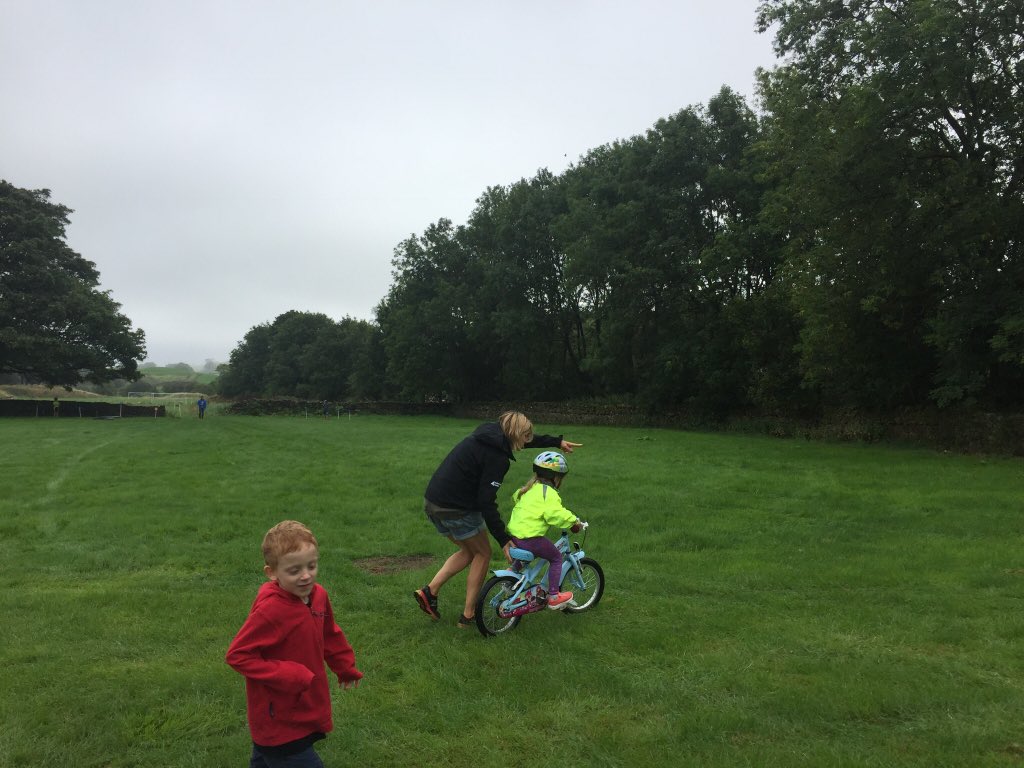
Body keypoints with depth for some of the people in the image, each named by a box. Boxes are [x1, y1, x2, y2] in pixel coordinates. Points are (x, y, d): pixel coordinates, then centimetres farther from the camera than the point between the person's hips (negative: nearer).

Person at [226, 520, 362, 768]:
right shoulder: (270, 610, -27)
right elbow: (237, 655, -23)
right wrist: (288, 676, -27)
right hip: (279, 723, -7)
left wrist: (345, 666, 23)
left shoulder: (318, 595, -3)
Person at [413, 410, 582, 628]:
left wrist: (558, 442, 33)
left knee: (468, 551, 24)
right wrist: (504, 539, -15)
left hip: (433, 502, 9)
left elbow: (531, 439, 26)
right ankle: (468, 614, 16)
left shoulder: (489, 434, 10)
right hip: (456, 509, -9)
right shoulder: (498, 456, -17)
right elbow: (486, 501, -20)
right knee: (483, 553, 12)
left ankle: (429, 591, 14)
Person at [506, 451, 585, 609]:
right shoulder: (549, 493, -11)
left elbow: (515, 497, 36)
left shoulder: (529, 488, 16)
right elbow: (555, 513, -26)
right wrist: (574, 521, -14)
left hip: (514, 534, 8)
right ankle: (553, 597, 11)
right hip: (530, 537, -8)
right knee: (556, 558, 9)